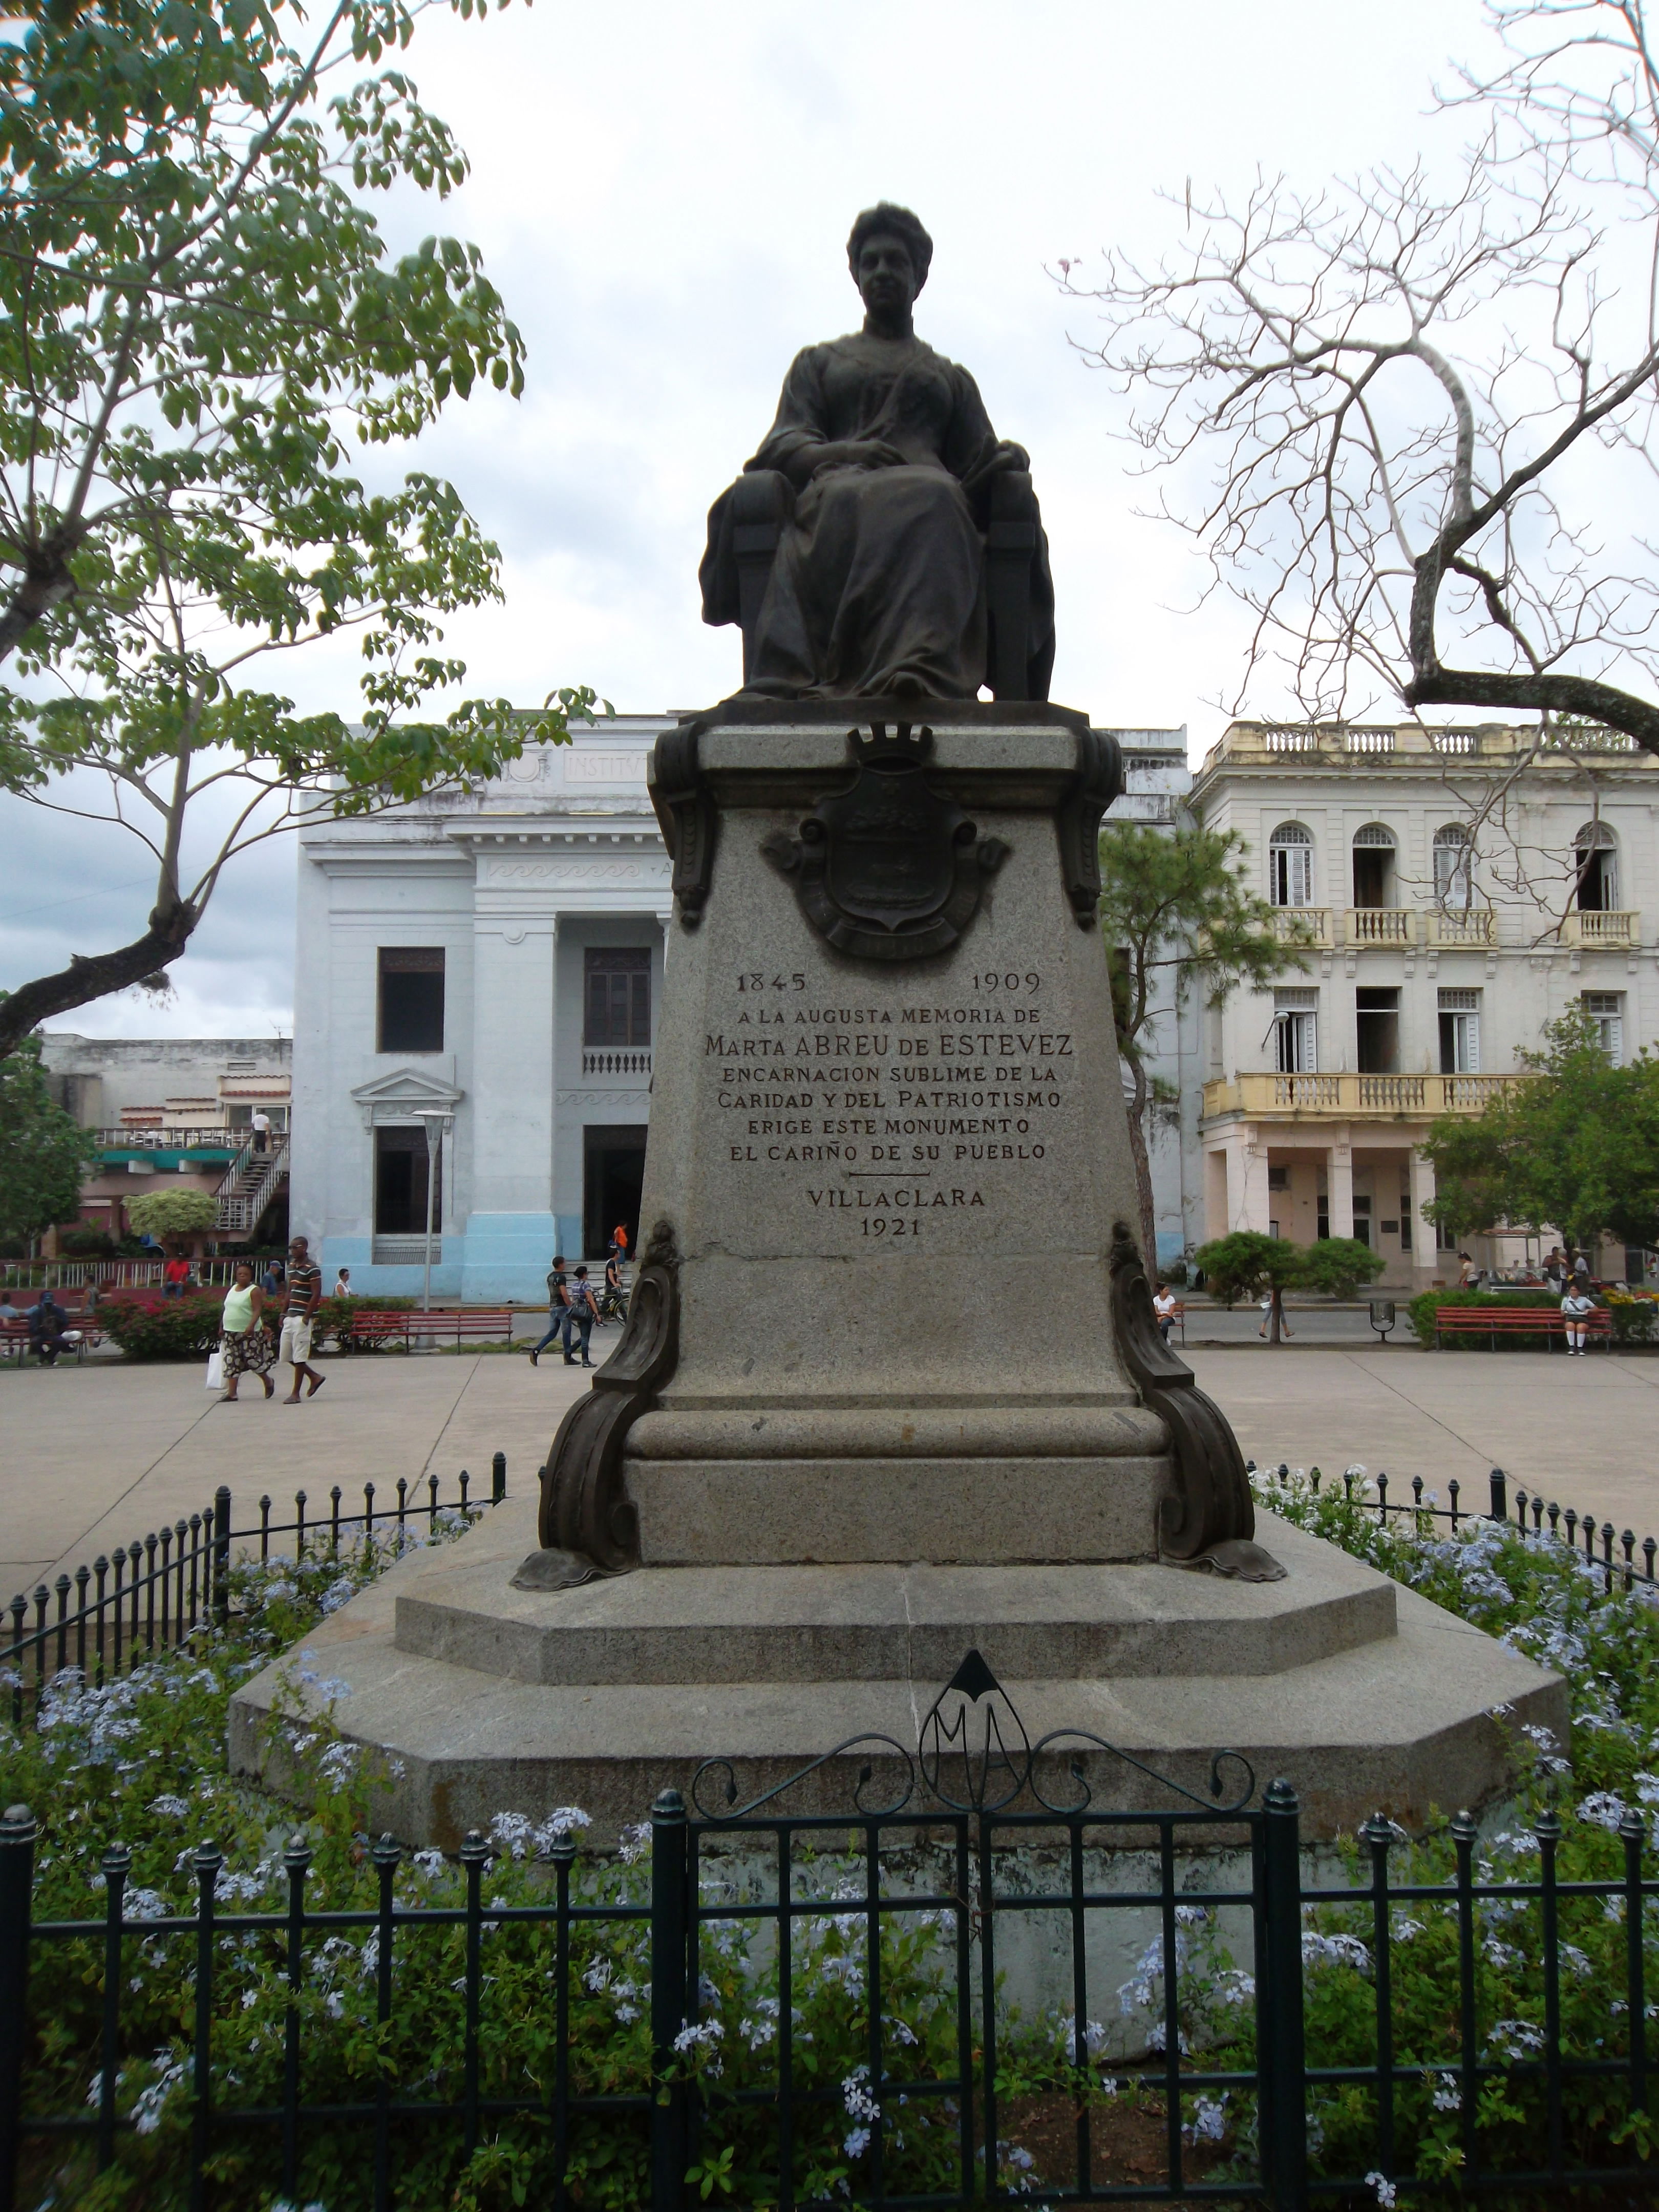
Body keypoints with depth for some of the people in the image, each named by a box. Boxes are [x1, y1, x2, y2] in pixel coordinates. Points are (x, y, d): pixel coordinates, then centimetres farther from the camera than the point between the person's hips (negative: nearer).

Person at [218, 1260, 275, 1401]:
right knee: (232, 1363, 2)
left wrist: (251, 1326, -31)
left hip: (249, 1333, -6)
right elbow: (228, 1310, 19)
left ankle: (268, 1383, 24)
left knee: (253, 1360, -1)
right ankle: (231, 1394, 1)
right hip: (231, 1332, 6)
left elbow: (257, 1310, -18)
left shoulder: (254, 1291, -9)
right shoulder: (232, 1289, 13)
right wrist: (222, 1327, 18)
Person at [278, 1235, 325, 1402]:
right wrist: (284, 1313, 15)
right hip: (291, 1317, 9)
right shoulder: (292, 1266, 14)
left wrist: (306, 1317, -18)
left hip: (302, 1318, -9)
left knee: (299, 1357, -3)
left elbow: (316, 1295, -15)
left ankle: (295, 1394, 4)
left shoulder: (312, 1269, -12)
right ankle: (315, 1377, 23)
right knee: (286, 1355, 10)